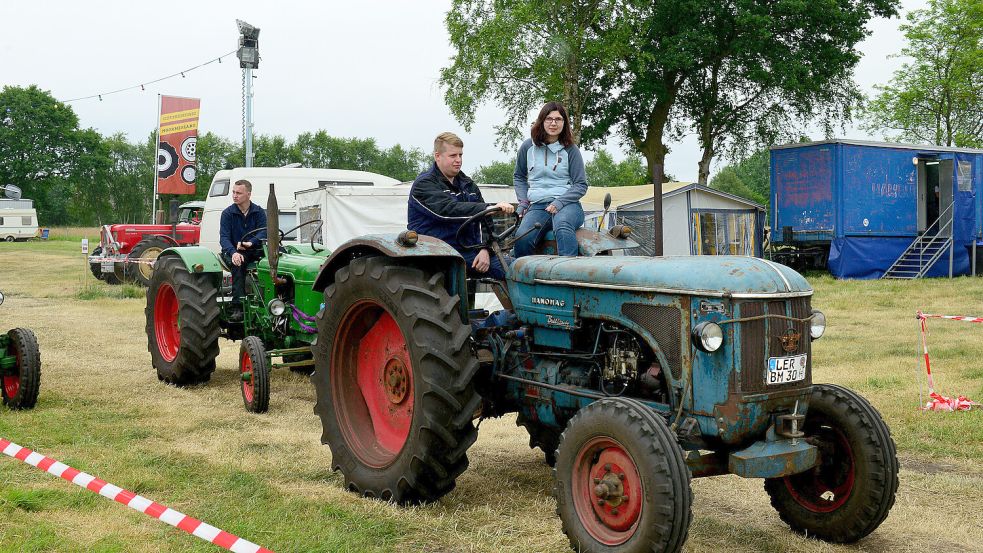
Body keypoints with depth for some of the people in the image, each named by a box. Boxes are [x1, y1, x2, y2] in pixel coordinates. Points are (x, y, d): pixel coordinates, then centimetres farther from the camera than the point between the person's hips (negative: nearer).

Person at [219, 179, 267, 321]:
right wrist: (233, 253, -32)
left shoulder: (259, 212, 5)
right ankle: (237, 306, -42)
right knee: (237, 264, -37)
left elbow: (263, 232, -10)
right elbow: (224, 237, -10)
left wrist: (250, 243, -32)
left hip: (254, 250, 2)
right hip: (233, 251, -1)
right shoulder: (228, 213, 0)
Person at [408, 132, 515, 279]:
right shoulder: (423, 184, -3)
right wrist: (489, 208, -31)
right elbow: (447, 210, -22)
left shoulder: (467, 184, 20)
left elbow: (485, 221, 16)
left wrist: (485, 249, -3)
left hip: (469, 253, 6)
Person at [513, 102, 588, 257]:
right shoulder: (528, 147, 11)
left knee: (562, 227, -39)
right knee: (522, 238, -30)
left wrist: (559, 203, -11)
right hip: (537, 206, 2)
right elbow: (519, 177, 24)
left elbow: (581, 185, 3)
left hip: (567, 204, -2)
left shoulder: (570, 150, 5)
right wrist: (523, 202, 8)